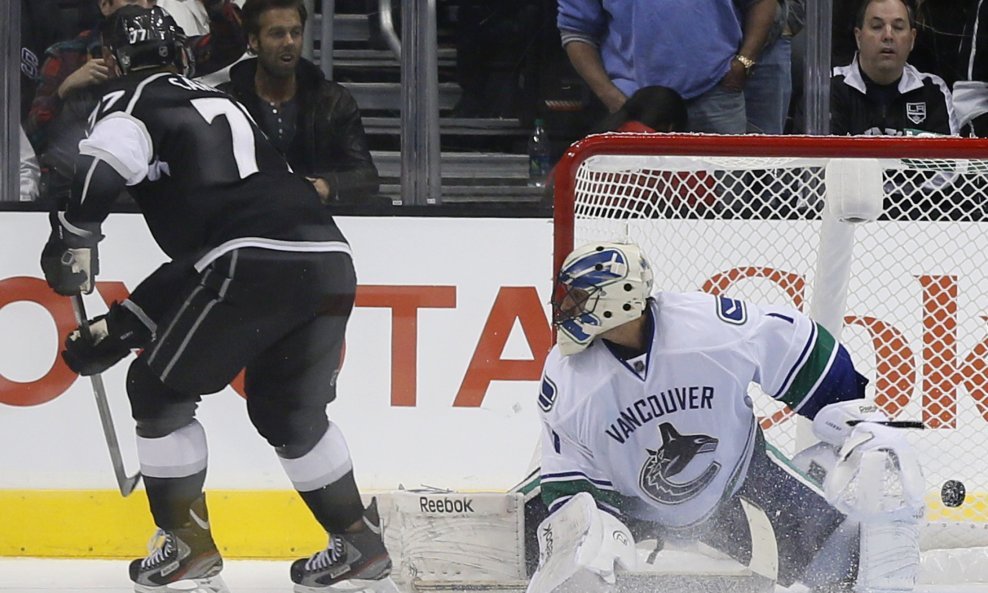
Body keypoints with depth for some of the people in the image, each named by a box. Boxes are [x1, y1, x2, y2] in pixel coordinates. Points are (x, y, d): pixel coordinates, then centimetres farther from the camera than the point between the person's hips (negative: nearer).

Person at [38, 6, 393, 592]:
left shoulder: (133, 100, 9)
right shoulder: (216, 101, 33)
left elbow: (102, 166, -17)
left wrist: (73, 242, -3)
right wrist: (118, 329, 33)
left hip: (251, 262, -8)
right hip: (328, 260, 8)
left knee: (160, 389, 9)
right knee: (287, 410, 25)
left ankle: (188, 543, 7)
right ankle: (360, 542, 26)